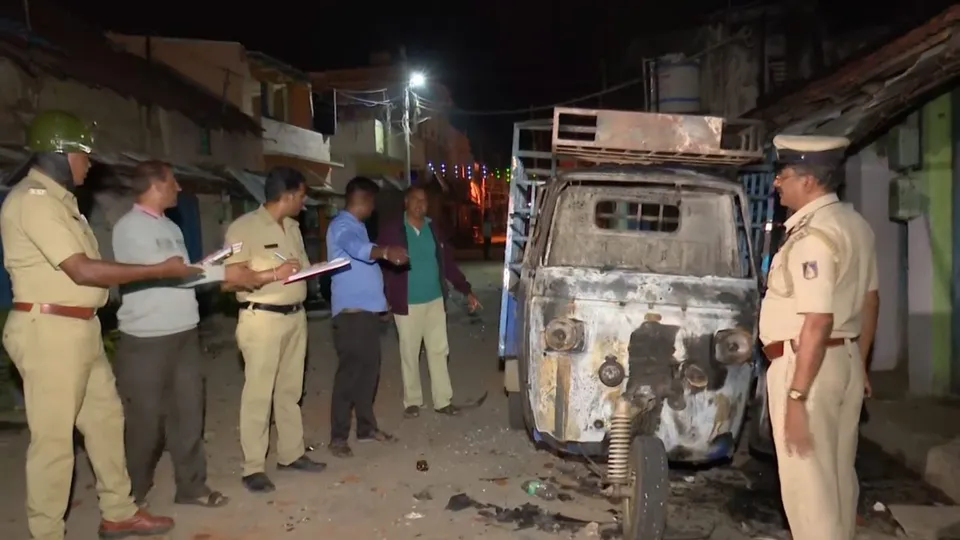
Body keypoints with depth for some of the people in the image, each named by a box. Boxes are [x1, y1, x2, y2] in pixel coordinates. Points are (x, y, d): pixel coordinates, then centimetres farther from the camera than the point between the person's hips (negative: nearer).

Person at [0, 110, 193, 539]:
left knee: (105, 418, 15)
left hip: (80, 328, 10)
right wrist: (162, 270, -17)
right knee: (53, 437, -1)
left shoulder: (59, 199, 16)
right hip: (49, 331, -10)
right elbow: (82, 270, -21)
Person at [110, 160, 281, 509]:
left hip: (185, 333, 7)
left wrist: (238, 276, 2)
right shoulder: (129, 228, -11)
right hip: (146, 339, -7)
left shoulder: (171, 228, 13)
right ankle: (133, 494, 24)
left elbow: (184, 272, 9)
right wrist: (223, 273, -18)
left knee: (188, 410, 12)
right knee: (145, 419, 5)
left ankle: (191, 486, 24)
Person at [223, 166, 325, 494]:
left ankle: (291, 454, 25)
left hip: (296, 316, 7)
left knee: (290, 390, 14)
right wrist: (274, 274, -20)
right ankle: (254, 468, 7)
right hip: (262, 319, -7)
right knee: (258, 394, -2)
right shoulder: (244, 227, -10)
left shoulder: (293, 227, 14)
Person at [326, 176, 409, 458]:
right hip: (351, 311, -10)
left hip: (367, 308, 10)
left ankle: (366, 426, 24)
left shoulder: (356, 226, 18)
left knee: (369, 369, 13)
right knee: (349, 372, -7)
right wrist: (385, 252, -55)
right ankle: (338, 437, 0)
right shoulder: (342, 226, -14)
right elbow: (356, 248, -37)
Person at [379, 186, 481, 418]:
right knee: (409, 354, 7)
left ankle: (442, 401, 17)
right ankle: (412, 401, 21)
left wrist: (466, 290, 5)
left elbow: (448, 262, 10)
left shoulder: (433, 229, 7)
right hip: (407, 303, -3)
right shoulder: (391, 229, -6)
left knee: (439, 351, 7)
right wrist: (385, 296, -16)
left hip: (435, 301, 4)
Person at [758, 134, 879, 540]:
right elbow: (870, 300, 18)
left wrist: (795, 396, -24)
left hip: (806, 365, -10)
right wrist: (858, 361, 25)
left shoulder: (813, 234, -20)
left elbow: (818, 322, -26)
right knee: (838, 476, 21)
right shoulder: (855, 224, 10)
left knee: (807, 485, 2)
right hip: (845, 360, 10)